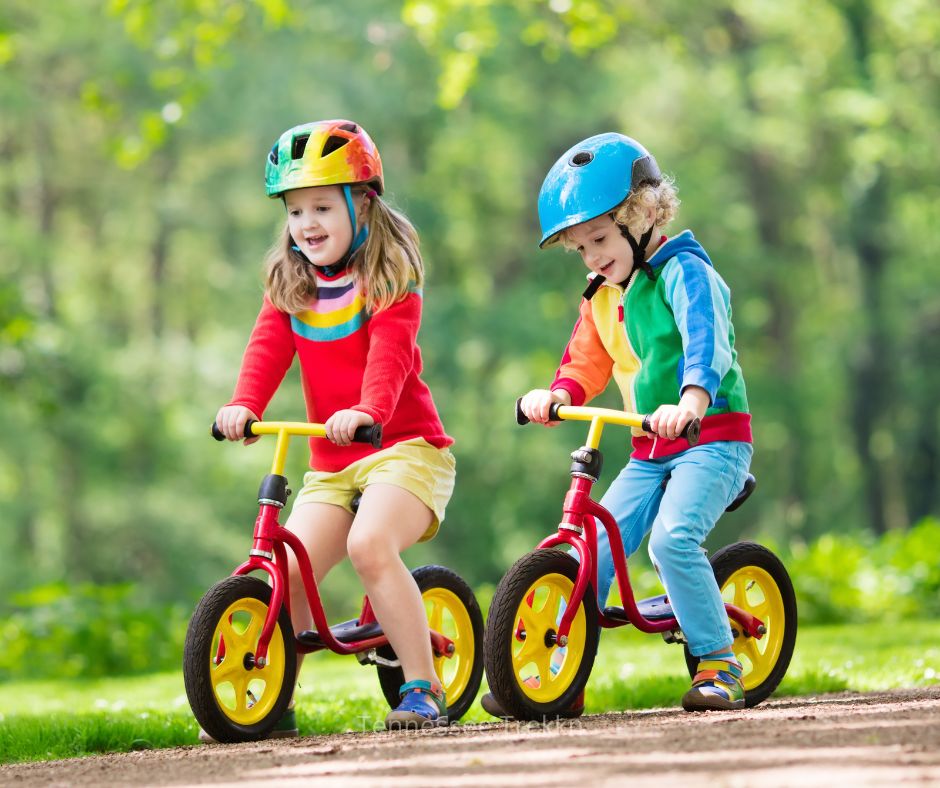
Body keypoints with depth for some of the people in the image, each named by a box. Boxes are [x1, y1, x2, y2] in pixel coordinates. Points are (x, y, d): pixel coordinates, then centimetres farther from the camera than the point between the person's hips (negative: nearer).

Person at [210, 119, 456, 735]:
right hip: (330, 464, 6)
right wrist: (244, 406, -24)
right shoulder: (290, 285, 10)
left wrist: (367, 411, -40)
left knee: (369, 544, -31)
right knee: (286, 567, -11)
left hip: (405, 447, -6)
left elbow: (390, 352, -20)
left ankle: (424, 687, -23)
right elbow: (269, 348, -4)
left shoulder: (388, 277, -5)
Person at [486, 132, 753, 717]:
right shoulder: (603, 295, 14)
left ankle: (719, 663, -15)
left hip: (714, 436, -7)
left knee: (672, 537, -27)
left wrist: (692, 400, -47)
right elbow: (588, 363, 13)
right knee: (591, 547, -4)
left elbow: (706, 339, -27)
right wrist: (556, 395, -10)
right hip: (649, 450, 8)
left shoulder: (684, 272, -11)